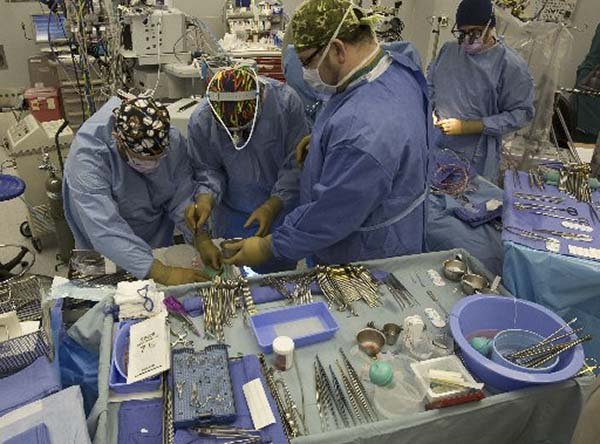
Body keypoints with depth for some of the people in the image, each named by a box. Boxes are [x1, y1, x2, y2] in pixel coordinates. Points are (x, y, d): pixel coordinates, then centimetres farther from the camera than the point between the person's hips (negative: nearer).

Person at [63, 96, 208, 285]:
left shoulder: (173, 141, -22)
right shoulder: (87, 156, -34)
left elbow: (183, 199, -18)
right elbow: (105, 229, -41)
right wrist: (162, 273, -47)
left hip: (159, 246, 3)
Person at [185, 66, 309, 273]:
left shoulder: (286, 101, -21)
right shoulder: (201, 120, -16)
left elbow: (295, 165, -17)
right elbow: (207, 170, -6)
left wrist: (273, 206, -26)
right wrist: (205, 198, -26)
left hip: (280, 208, 0)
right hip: (232, 215, 1)